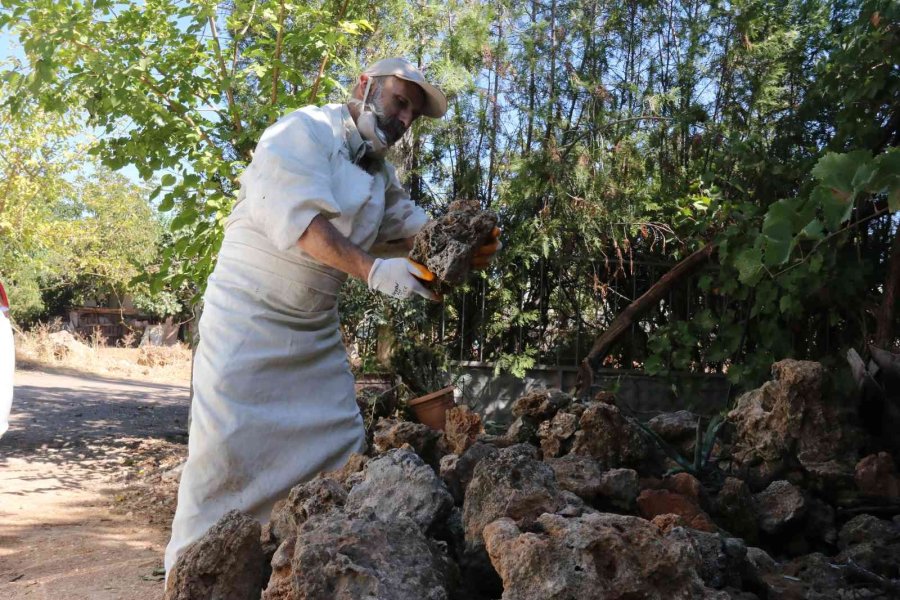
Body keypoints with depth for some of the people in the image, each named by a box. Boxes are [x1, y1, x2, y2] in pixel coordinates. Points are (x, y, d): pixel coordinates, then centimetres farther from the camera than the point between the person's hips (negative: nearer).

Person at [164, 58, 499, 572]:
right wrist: (371, 269, -38)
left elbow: (413, 226, 7)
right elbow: (299, 215, -28)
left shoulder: (381, 168, 13)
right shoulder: (305, 132, -14)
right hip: (250, 316, -8)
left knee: (340, 441, 7)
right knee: (228, 445, -7)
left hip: (316, 329, 8)